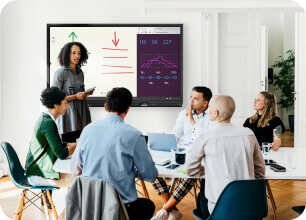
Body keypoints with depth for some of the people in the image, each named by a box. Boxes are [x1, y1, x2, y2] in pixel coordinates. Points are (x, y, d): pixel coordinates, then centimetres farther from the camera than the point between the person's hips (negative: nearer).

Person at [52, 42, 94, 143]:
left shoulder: (80, 72, 16)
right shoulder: (60, 73, -5)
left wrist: (86, 93, 7)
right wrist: (75, 96, -16)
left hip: (81, 116, 6)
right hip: (68, 116, -6)